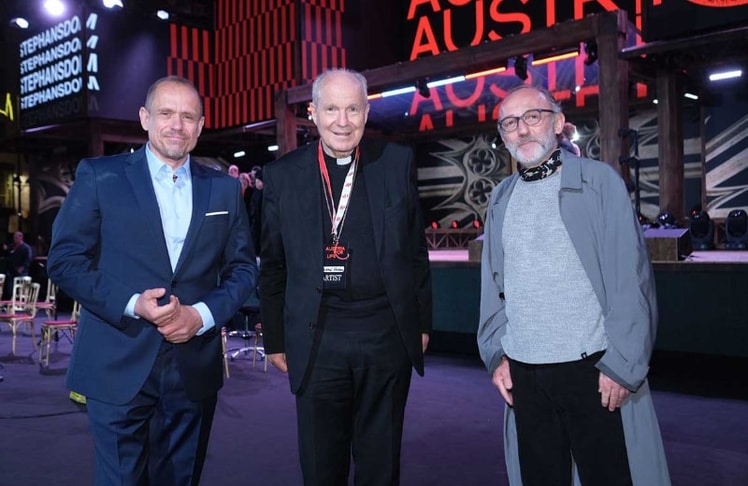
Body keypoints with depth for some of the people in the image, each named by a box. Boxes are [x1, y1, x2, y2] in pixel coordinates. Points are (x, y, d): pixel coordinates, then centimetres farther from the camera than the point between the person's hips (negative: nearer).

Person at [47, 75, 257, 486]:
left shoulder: (224, 188, 8)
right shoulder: (99, 176, -1)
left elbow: (243, 267, 8)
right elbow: (64, 259, -4)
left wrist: (203, 314, -9)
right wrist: (132, 304, -17)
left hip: (195, 369, 3)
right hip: (119, 366, -2)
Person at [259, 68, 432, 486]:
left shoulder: (398, 162, 3)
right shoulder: (283, 174, 1)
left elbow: (416, 250, 7)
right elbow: (273, 266, 6)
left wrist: (423, 322, 8)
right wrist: (275, 338, 7)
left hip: (388, 333, 1)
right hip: (317, 338, 0)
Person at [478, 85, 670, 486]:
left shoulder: (599, 181, -3)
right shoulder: (501, 197, 10)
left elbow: (631, 280, -7)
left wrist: (622, 364, -11)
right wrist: (497, 354, 7)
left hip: (595, 368, -4)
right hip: (522, 373, 4)